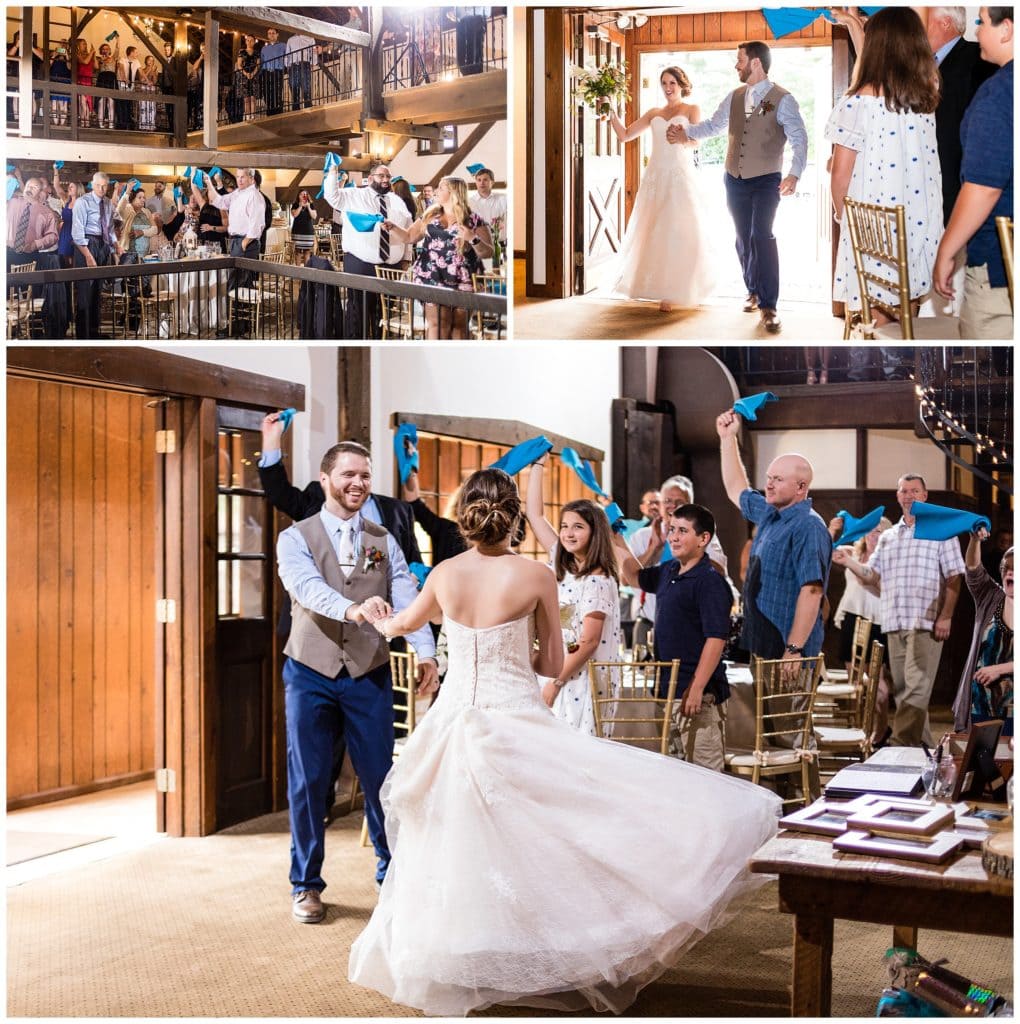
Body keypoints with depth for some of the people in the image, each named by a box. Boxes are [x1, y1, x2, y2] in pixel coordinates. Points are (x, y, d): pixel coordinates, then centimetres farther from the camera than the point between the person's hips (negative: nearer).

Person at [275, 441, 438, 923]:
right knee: (307, 781, 6)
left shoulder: (384, 543, 8)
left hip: (369, 673, 2)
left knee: (380, 777, 6)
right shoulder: (296, 538, 0)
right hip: (311, 673, -1)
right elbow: (306, 586, -21)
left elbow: (407, 597, -6)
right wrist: (351, 607, -41)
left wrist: (426, 651, -23)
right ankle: (306, 884, 22)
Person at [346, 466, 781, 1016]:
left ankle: (447, 959, 25)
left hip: (453, 718, 4)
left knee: (457, 843, 15)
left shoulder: (445, 573, 1)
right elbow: (553, 664, 2)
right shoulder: (536, 577, -8)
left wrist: (377, 620, 47)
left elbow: (403, 623, 24)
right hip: (515, 720, -4)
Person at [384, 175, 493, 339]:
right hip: (434, 279, 2)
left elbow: (488, 252, -3)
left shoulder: (473, 221, 0)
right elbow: (409, 237, 21)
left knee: (459, 323, 2)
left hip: (462, 282, -2)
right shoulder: (430, 216, 13)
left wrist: (473, 239, -20)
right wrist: (391, 227, 6)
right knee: (438, 323, -7)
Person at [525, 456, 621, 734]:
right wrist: (538, 465, 15)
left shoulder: (598, 580, -12)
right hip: (555, 673, 7)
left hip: (580, 682, -7)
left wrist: (555, 683, -14)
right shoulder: (561, 565, 9)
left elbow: (589, 642, -15)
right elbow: (535, 515, 13)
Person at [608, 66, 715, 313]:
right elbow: (624, 134, 15)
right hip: (655, 177, 4)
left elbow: (696, 141, -8)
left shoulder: (691, 110, 6)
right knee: (653, 232, 2)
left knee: (678, 232, -7)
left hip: (680, 177, -4)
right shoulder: (654, 113, 16)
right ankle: (662, 289, 10)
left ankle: (677, 291, -2)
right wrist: (611, 112, 3)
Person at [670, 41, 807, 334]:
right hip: (735, 179, 5)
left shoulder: (782, 100, -7)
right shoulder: (734, 97, 9)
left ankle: (768, 306, -14)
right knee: (744, 238, 10)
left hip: (766, 180, -5)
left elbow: (799, 139, -12)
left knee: (762, 235, -16)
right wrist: (686, 133, 6)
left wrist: (794, 174, -25)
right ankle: (753, 291, 27)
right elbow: (713, 125, 19)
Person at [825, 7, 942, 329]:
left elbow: (841, 172, -12)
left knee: (879, 307, 5)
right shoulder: (927, 96, 3)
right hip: (921, 222, 5)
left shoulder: (859, 103, -14)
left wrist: (840, 213, 8)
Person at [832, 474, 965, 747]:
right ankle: (921, 745, 17)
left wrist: (946, 616, -12)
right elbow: (874, 576, 14)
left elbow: (954, 577, -2)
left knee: (916, 687, -12)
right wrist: (848, 561, -4)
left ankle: (901, 745, -18)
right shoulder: (888, 537, 19)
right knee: (901, 688, 7)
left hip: (926, 622, -6)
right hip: (894, 623, 6)